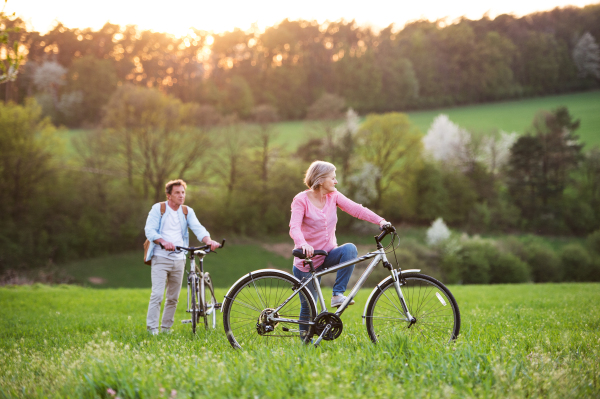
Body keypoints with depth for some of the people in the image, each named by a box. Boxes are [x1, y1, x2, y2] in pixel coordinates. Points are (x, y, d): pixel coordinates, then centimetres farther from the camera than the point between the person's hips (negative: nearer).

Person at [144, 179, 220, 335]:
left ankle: (166, 328, 18)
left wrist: (208, 240, -24)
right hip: (161, 258, -4)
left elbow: (198, 228, -2)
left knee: (173, 298, 8)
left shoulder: (187, 211, 11)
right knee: (157, 294, -12)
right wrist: (163, 242, -29)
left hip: (179, 259, 4)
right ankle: (152, 328, -7)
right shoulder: (158, 209, 0)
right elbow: (149, 230, -9)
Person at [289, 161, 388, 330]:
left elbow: (355, 209, -9)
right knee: (308, 306, 1)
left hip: (328, 255, 4)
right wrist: (302, 244, -46)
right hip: (307, 260, -4)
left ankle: (337, 294, -23)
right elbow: (294, 227, -25)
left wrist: (379, 220, -24)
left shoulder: (333, 196, 1)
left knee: (350, 249, -29)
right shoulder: (301, 200, -12)